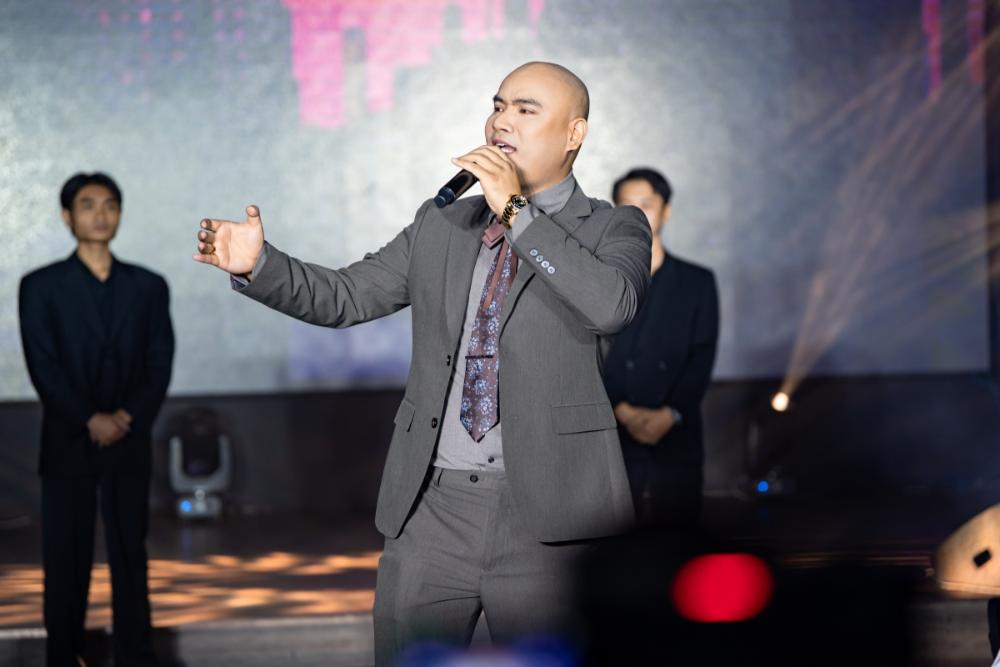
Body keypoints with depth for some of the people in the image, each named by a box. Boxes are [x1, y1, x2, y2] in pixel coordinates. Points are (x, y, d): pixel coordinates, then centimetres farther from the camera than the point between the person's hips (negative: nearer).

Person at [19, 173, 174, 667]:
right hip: (67, 446, -2)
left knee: (131, 558, 3)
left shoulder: (148, 287, 10)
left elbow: (160, 363, 4)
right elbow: (43, 367, -5)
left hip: (130, 444, 2)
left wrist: (129, 417, -11)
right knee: (66, 561, 1)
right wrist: (91, 420, -14)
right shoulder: (41, 287, 2)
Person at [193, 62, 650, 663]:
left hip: (546, 513, -4)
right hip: (431, 507, 4)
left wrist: (517, 212, -16)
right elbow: (346, 296, 15)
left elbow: (612, 306, -17)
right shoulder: (441, 225, 17)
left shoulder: (615, 229, 4)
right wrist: (258, 264, -2)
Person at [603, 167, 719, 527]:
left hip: (676, 444, 1)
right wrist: (622, 411, -13)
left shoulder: (698, 283, 12)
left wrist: (670, 414, -12)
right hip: (608, 443, -1)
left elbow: (702, 359, 4)